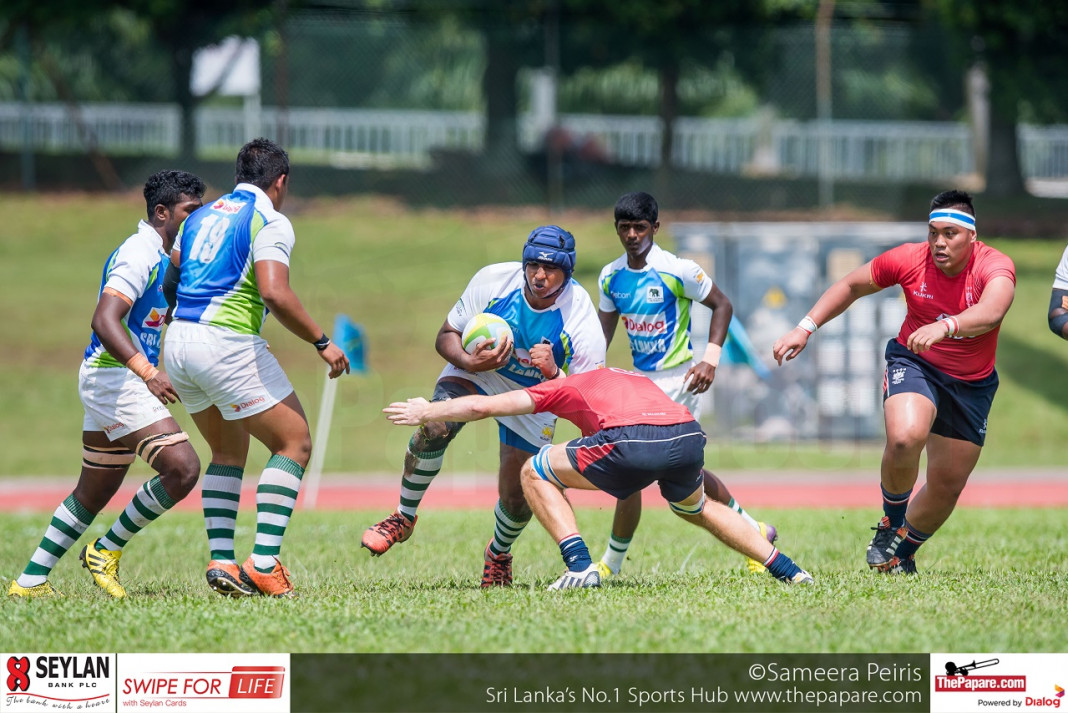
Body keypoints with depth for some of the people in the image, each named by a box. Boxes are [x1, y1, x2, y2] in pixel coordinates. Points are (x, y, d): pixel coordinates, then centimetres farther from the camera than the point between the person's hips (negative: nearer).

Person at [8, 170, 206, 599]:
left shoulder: (157, 255, 16)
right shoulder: (139, 254, -16)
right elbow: (104, 320, -27)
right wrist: (147, 373, -37)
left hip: (110, 381, 11)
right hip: (116, 378, -11)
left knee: (94, 493, 15)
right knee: (183, 468, -19)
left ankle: (30, 581, 19)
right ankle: (107, 551, -6)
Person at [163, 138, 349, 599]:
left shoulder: (201, 217, 19)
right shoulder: (270, 221, -4)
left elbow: (168, 284, 17)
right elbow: (275, 293, -17)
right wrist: (322, 342, -9)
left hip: (178, 339, 8)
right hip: (228, 342, -8)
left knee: (229, 451, 22)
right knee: (294, 442, 1)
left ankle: (220, 561, 11)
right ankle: (263, 563, -11)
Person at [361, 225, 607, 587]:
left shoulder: (580, 317, -29)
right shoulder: (492, 280, -25)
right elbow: (446, 336, -11)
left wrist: (553, 373, -44)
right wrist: (469, 362, -33)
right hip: (476, 371, 0)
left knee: (517, 496, -2)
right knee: (434, 427, -30)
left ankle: (498, 554, 34)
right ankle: (403, 518, -9)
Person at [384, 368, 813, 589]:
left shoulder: (565, 388, 26)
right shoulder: (636, 380, 39)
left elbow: (482, 406, 26)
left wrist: (425, 413, 41)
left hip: (632, 442, -6)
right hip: (689, 435, 6)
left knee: (535, 473, 15)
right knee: (695, 508, 38)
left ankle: (579, 565, 2)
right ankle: (786, 570, 31)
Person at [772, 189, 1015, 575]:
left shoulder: (995, 266, -23)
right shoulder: (909, 260, -16)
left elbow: (991, 311, -46)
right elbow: (851, 286, 1)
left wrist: (945, 327, -64)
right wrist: (805, 328, -7)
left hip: (971, 384, 1)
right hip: (914, 364, -1)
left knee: (948, 486, 6)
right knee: (905, 436, -33)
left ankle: (904, 552, 35)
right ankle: (891, 521, -5)